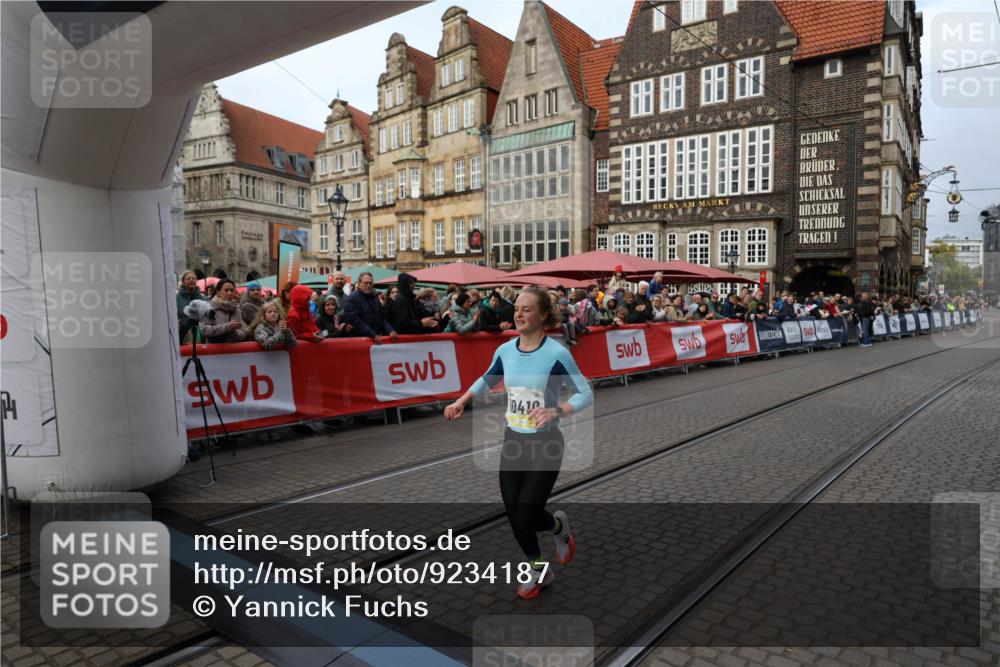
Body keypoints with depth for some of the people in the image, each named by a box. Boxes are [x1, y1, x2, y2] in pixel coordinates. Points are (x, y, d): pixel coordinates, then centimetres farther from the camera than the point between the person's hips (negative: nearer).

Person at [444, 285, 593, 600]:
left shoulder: (556, 353, -18)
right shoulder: (505, 351, -1)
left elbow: (586, 394, -14)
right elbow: (487, 379, 19)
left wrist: (556, 411, -30)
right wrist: (461, 402, 10)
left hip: (545, 444, -5)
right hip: (513, 441, 5)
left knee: (525, 518, -6)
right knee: (514, 515, 8)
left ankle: (559, 525, 32)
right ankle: (538, 570, 36)